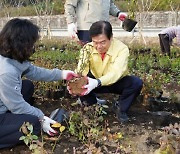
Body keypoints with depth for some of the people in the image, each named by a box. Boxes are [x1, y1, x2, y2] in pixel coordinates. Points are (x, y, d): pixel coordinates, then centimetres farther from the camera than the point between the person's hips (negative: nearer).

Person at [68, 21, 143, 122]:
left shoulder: (122, 48, -26)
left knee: (136, 82, -31)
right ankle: (92, 106, -1)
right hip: (96, 83, 2)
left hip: (117, 83, -1)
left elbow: (116, 72, -39)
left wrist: (97, 82, -56)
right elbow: (81, 70, -26)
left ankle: (121, 108, -5)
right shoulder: (88, 48, -16)